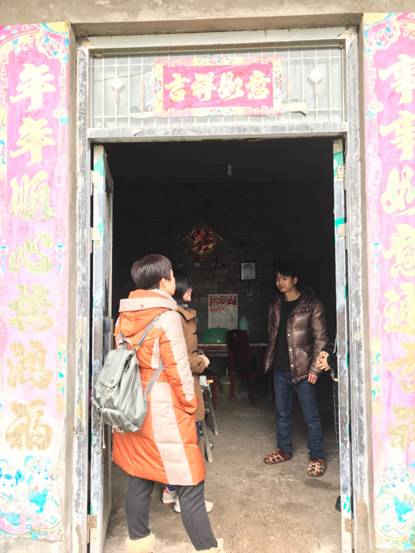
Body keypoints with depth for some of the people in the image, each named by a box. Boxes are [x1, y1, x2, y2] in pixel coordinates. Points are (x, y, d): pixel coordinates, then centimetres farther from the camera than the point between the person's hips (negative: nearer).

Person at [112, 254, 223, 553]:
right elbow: (179, 371, -14)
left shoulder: (124, 317, 3)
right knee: (190, 483, 5)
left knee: (139, 478, 19)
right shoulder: (167, 317, -17)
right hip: (164, 413, -7)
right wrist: (191, 405, -1)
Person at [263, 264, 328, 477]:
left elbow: (320, 337, -10)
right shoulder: (275, 305, 8)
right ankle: (284, 450, 32)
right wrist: (270, 359, 12)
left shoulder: (311, 304, -9)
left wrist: (314, 368, -14)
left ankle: (316, 456, 17)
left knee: (311, 416, 3)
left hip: (301, 369, -5)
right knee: (282, 413, 16)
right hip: (279, 369, 6)